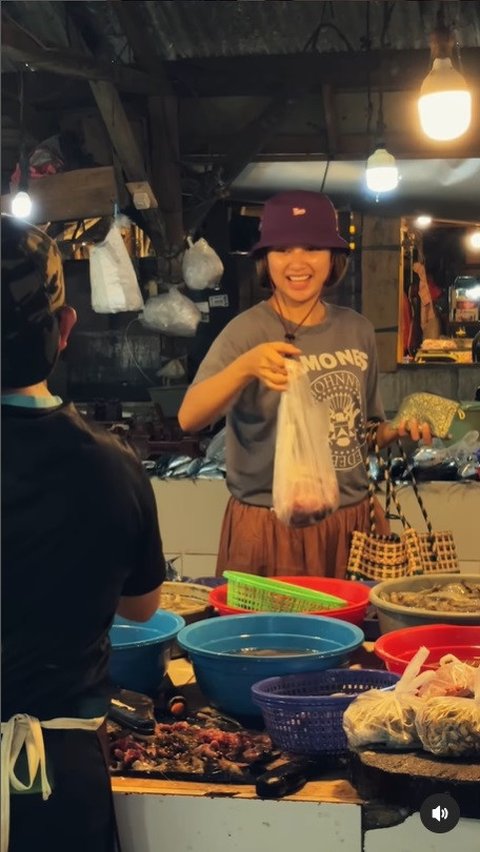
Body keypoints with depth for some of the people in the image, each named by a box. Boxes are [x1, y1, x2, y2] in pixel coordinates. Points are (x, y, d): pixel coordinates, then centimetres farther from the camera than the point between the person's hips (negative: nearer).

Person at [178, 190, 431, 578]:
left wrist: (398, 432, -2)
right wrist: (244, 368, -40)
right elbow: (189, 418, -24)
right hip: (272, 528, -4)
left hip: (354, 523, 4)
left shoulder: (358, 330, 5)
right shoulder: (247, 331, -10)